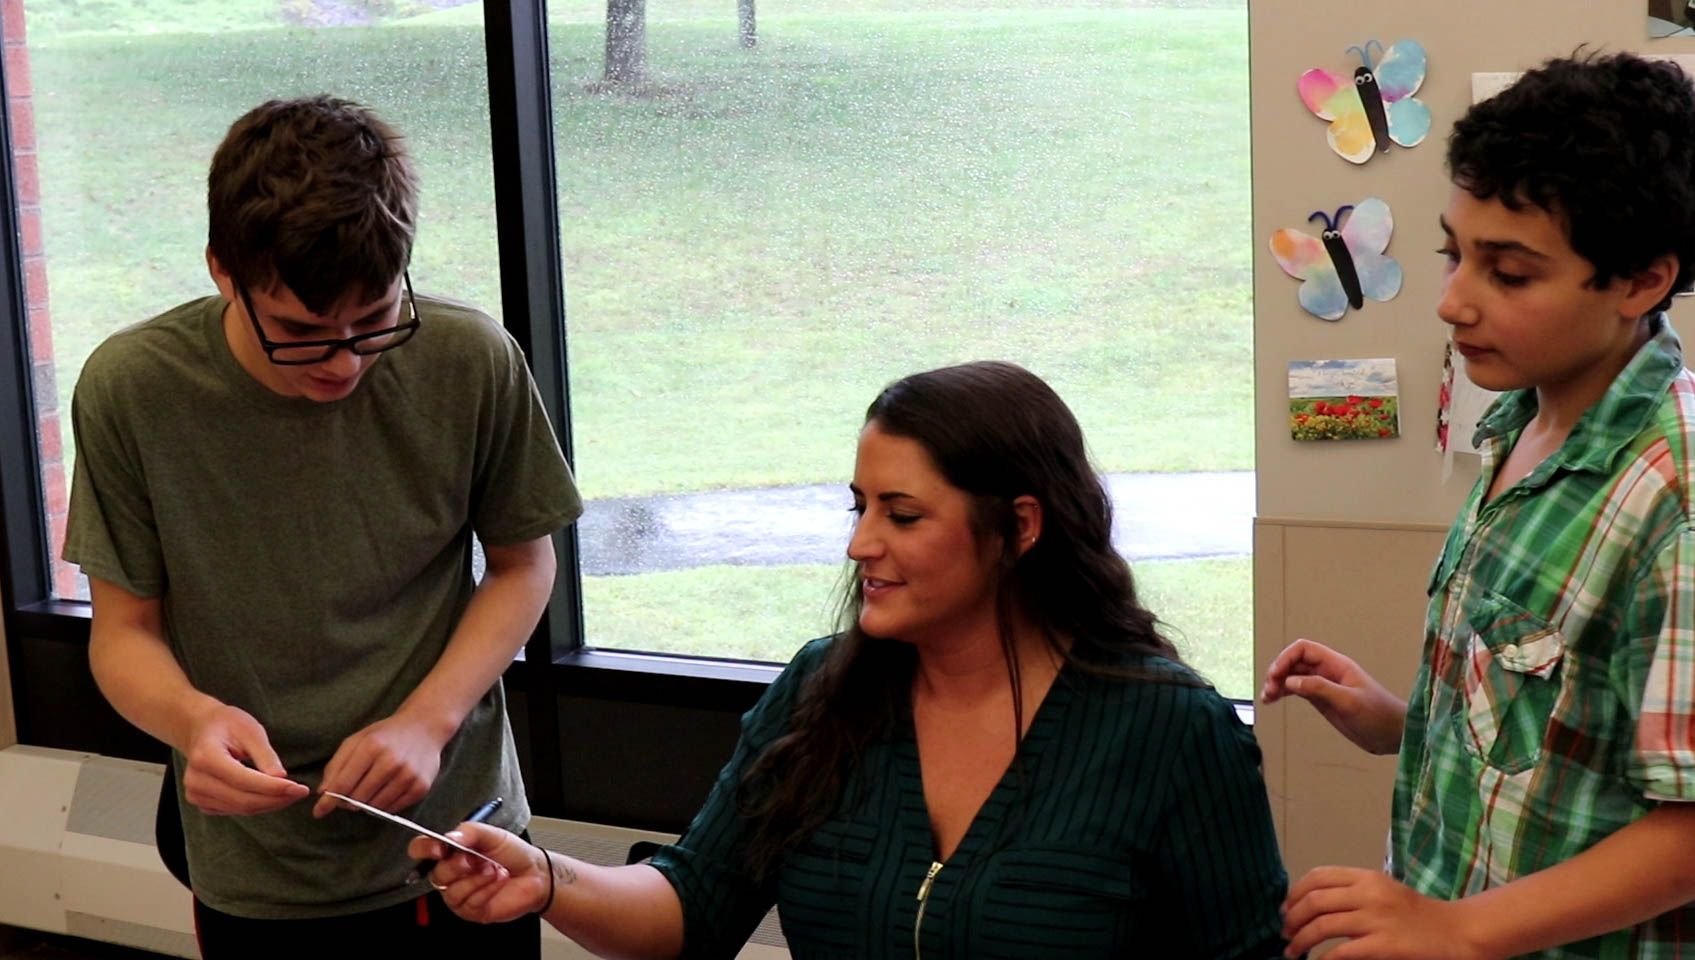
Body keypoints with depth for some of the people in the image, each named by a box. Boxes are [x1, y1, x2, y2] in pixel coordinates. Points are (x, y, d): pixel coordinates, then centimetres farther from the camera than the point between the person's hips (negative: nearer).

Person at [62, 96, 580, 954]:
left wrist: (425, 722, -15)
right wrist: (193, 717, -29)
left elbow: (523, 563, 0)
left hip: (456, 835, 0)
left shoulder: (473, 363, -15)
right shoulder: (132, 389, -16)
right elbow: (124, 629, -7)